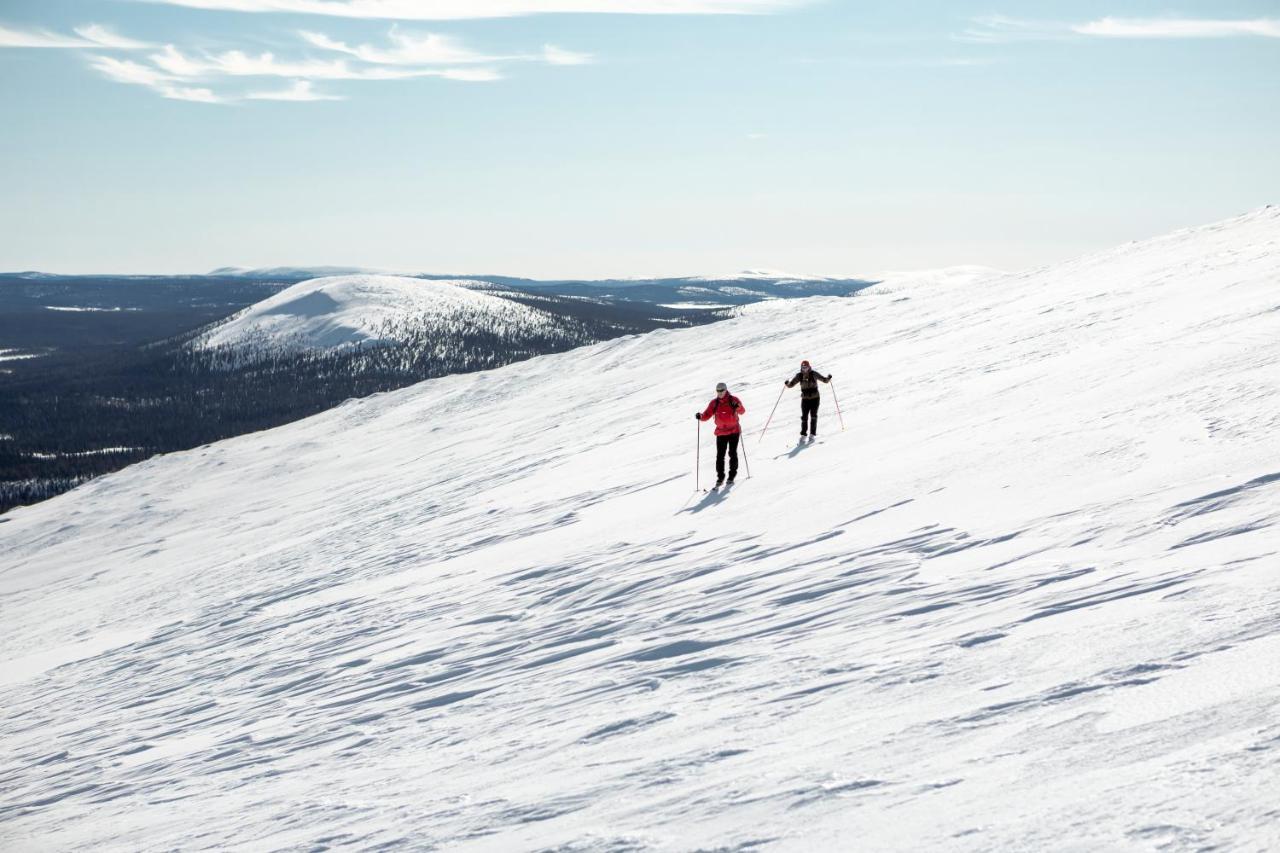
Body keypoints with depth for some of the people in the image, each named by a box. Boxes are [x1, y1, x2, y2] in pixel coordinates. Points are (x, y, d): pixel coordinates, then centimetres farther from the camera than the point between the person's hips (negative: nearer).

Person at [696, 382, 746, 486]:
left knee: (733, 454, -1)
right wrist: (701, 416, -21)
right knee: (720, 455, -2)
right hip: (721, 432, 2)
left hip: (734, 431, -2)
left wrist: (737, 407, -33)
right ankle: (720, 477, 7)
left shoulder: (733, 400, -3)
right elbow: (707, 414, 0)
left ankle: (732, 476, 10)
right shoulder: (714, 403, 4)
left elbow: (742, 411, -12)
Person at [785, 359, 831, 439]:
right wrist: (787, 384, -22)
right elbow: (791, 384, 0)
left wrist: (828, 378, -31)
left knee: (813, 416, -7)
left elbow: (823, 379, -9)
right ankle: (803, 434, 5)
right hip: (805, 399, 2)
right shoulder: (799, 376, -2)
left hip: (815, 398, -2)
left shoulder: (813, 374, -7)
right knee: (804, 417, -3)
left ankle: (812, 434, -1)